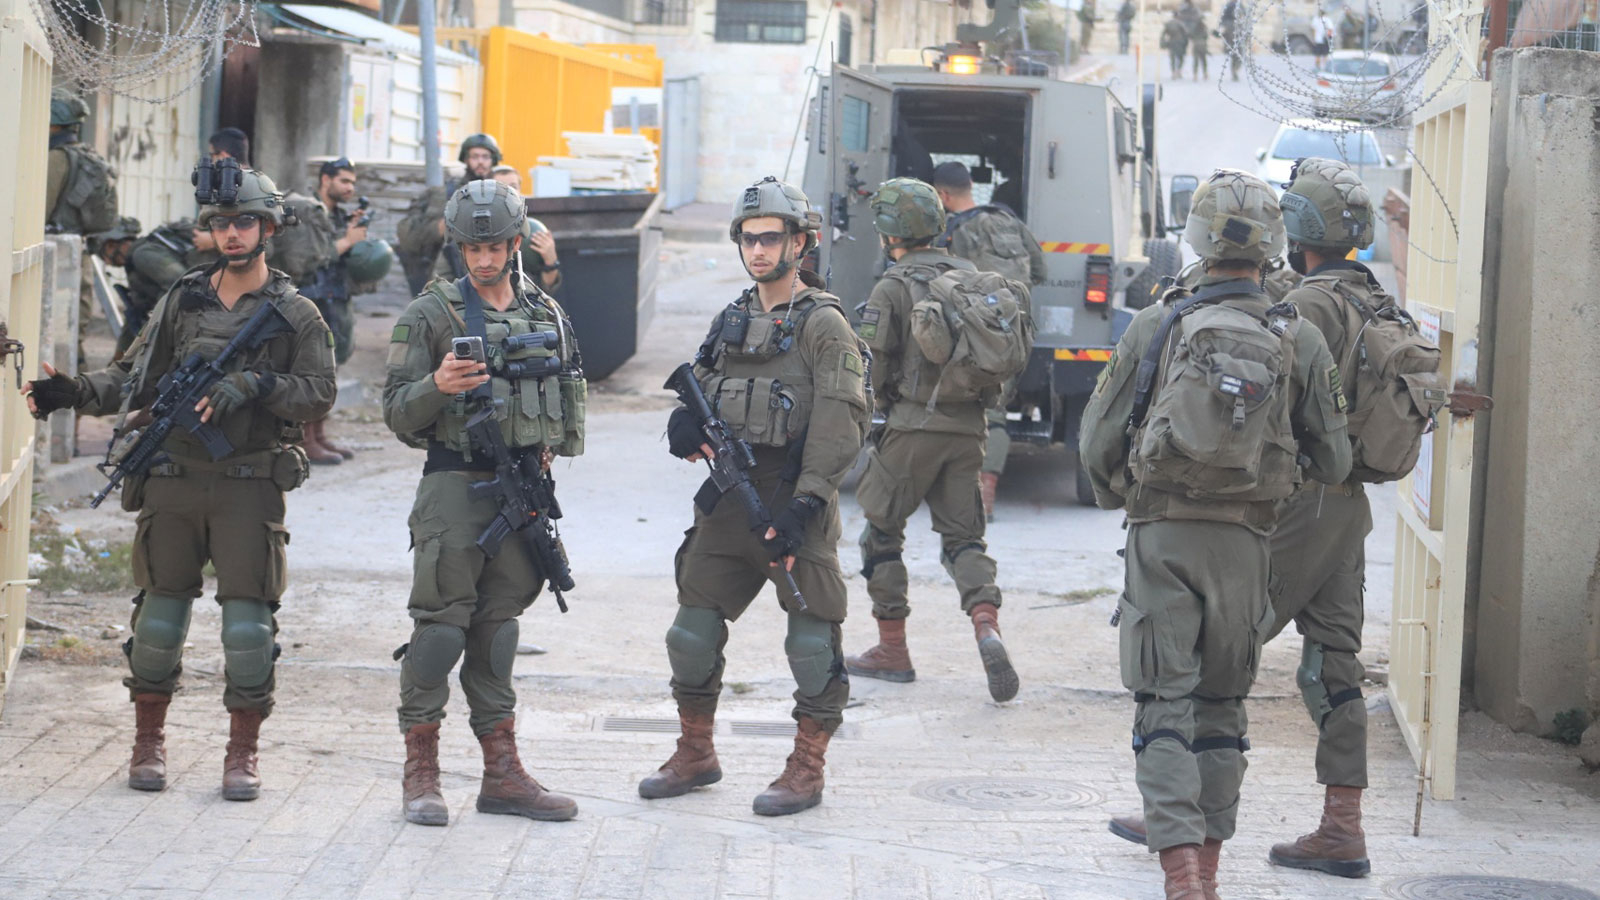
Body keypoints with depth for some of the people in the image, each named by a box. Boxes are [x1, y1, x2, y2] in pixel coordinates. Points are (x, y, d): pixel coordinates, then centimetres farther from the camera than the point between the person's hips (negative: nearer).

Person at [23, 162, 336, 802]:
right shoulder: (182, 302, 10)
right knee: (160, 617, 5)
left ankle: (242, 753, 6)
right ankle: (148, 743, 19)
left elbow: (318, 393, -3)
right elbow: (135, 379, 11)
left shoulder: (295, 315, 3)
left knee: (248, 624, -5)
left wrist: (254, 384, -17)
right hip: (175, 480, 2)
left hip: (250, 486, -2)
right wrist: (74, 393, -4)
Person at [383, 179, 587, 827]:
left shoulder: (548, 315, 13)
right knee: (441, 622, -7)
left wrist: (552, 447, 6)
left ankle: (502, 773, 13)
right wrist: (437, 386, -22)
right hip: (456, 483, -4)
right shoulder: (432, 314, -2)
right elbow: (396, 413, -5)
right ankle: (421, 773, -2)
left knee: (499, 626, 10)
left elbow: (571, 401, 22)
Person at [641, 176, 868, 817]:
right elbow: (696, 390, 20)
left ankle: (807, 769, 7)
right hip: (728, 499, 6)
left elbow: (841, 423, -13)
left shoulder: (823, 324, -6)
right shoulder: (731, 321, 15)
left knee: (812, 636, -3)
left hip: (795, 501, -6)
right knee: (693, 629, 9)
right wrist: (686, 423, -6)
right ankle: (695, 755, 23)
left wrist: (804, 504, -20)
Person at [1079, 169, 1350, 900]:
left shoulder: (1154, 326, -3)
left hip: (1160, 536, -1)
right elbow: (1333, 462, 3)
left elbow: (1097, 441, 1)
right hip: (1242, 541, 1)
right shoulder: (1300, 343, -1)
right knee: (1222, 703, 14)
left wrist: (1119, 499, 21)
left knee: (1166, 703, -2)